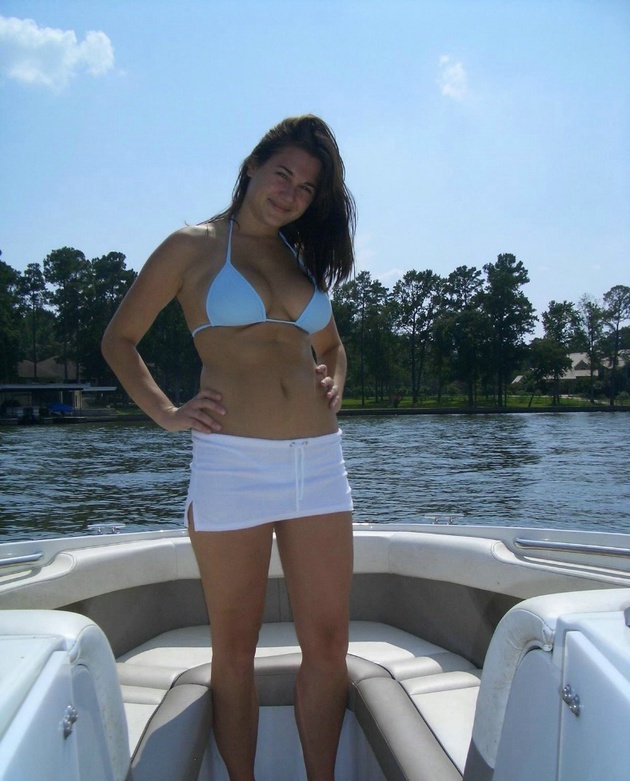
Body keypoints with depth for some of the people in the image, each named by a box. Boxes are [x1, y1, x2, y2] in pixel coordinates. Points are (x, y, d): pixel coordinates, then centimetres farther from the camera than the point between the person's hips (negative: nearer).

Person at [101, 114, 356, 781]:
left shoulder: (304, 258, 18)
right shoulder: (194, 247, 5)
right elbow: (119, 339, 8)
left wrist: (333, 385, 10)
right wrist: (166, 413, -4)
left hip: (318, 460, 5)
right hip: (230, 460, -4)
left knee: (327, 645, 7)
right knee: (235, 649, 8)